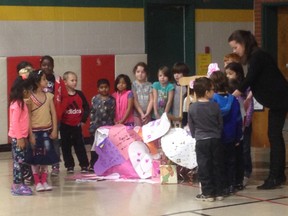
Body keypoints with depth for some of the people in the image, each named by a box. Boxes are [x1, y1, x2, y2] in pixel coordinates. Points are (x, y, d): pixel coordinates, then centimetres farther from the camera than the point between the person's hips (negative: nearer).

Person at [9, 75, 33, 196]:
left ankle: (18, 184, 17)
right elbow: (14, 122, -20)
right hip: (17, 137, -9)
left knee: (19, 161, 11)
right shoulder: (17, 104, -17)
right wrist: (19, 138, -20)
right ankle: (17, 186, -3)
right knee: (19, 160, -6)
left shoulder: (21, 103, 12)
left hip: (21, 136, 9)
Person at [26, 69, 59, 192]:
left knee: (46, 157, 8)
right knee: (35, 158, 3)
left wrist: (54, 130, -2)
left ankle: (44, 181, 17)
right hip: (35, 131, -4)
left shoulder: (48, 96, 3)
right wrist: (31, 135, -13)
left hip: (47, 131, 4)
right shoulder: (30, 98, -10)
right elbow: (28, 117, -10)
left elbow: (53, 114, 4)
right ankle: (37, 182, 11)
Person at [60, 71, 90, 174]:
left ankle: (84, 165, 10)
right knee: (66, 147, 6)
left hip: (77, 125, 2)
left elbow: (86, 107, 6)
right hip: (65, 126, -1)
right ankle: (69, 166, 15)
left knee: (80, 146, 4)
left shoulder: (79, 94, 2)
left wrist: (83, 119, 0)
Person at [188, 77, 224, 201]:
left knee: (204, 167, 3)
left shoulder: (192, 108, -5)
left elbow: (191, 126, 4)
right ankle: (219, 192, 13)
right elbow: (220, 123, 5)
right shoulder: (215, 106, -5)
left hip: (201, 141, -1)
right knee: (217, 166, 9)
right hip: (215, 140, 1)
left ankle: (208, 193, 1)